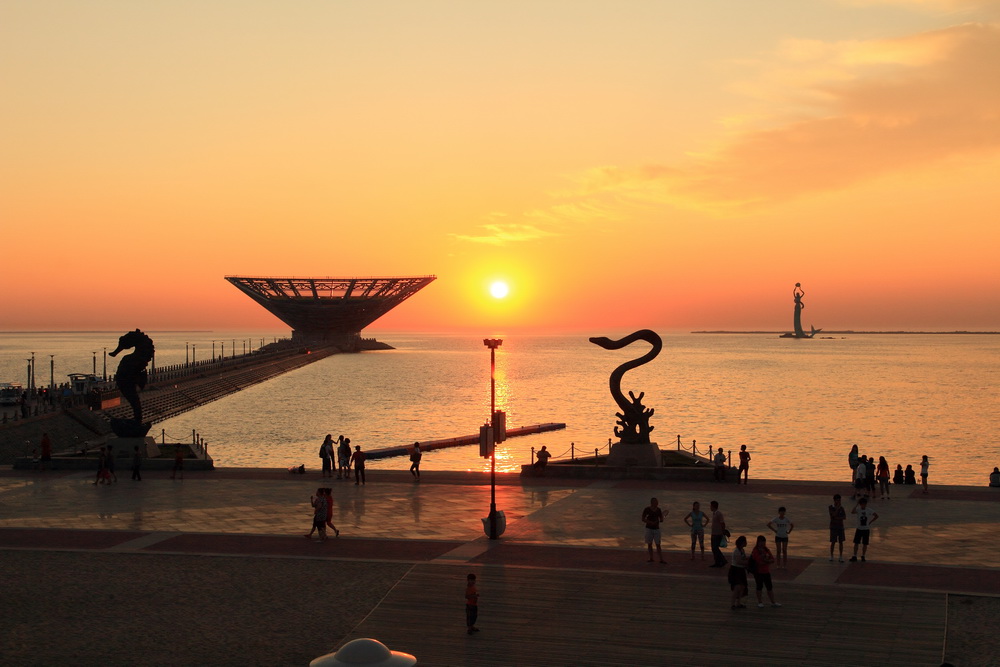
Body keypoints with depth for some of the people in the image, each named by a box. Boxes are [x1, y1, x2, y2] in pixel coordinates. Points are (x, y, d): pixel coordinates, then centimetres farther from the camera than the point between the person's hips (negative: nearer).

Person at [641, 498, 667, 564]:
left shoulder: (659, 510, 2)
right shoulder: (647, 510, -7)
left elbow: (661, 520, 7)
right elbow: (643, 519, -9)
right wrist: (651, 522, -21)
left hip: (656, 529, 1)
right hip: (649, 528, -1)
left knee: (658, 544, -4)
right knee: (649, 544, 4)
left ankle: (661, 559, -7)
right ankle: (651, 558, 13)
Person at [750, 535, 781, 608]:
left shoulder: (767, 550, 7)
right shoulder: (755, 551, -13)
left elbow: (772, 560, 0)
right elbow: (759, 562, -21)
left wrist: (766, 561, -17)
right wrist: (767, 562, -12)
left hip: (766, 572, 5)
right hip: (758, 572, -5)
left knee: (770, 587, 8)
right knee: (759, 586, 6)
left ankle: (773, 602, 14)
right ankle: (760, 602, 19)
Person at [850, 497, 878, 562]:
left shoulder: (869, 511, -5)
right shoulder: (858, 510, -8)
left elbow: (876, 516, 3)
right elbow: (852, 512, -29)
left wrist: (870, 522, -1)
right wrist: (856, 505, -27)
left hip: (866, 529, 0)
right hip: (859, 529, 0)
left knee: (865, 544, 5)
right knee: (856, 543, 0)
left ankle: (863, 556, 17)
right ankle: (854, 556, 6)